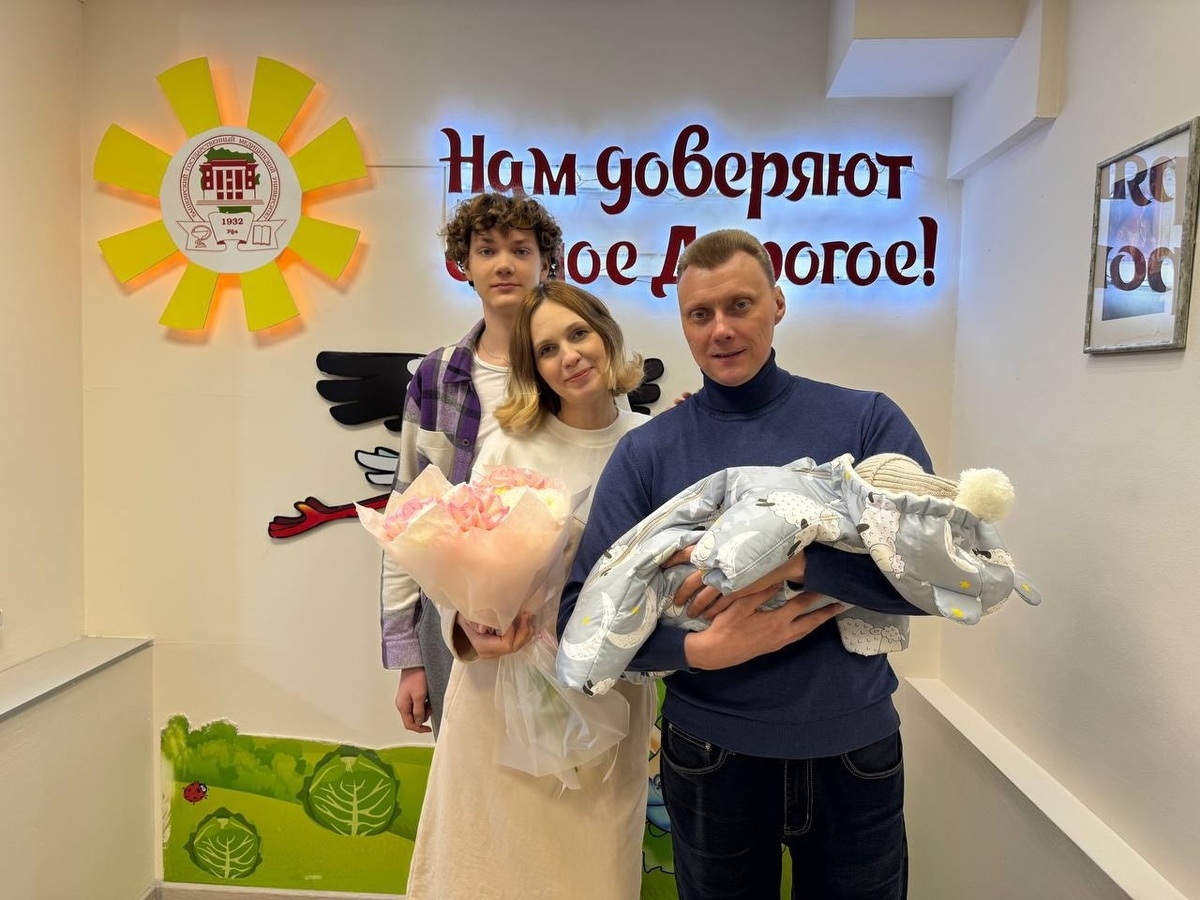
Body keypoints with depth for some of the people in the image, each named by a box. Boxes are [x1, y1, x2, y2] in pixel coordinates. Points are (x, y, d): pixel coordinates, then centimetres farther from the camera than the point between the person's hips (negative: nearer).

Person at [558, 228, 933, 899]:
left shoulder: (866, 420, -5)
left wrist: (796, 559, -26)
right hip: (713, 758, 0)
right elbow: (581, 613, -8)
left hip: (857, 751, 1)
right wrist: (700, 650, -24)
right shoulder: (646, 452, -5)